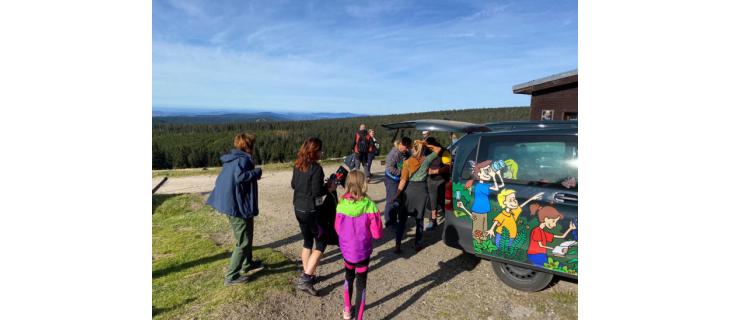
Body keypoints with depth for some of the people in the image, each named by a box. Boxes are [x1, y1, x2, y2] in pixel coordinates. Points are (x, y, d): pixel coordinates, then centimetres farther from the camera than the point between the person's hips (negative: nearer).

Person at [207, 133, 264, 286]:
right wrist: (257, 172, -20)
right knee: (243, 242, 3)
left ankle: (248, 264, 41)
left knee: (247, 236, 25)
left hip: (230, 204, 10)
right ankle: (231, 276, 10)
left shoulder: (230, 160, 11)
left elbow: (220, 181, 15)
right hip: (239, 206, -10)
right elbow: (240, 176, -35)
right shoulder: (243, 159, -17)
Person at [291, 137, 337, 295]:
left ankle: (307, 275, 30)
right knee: (321, 243, 6)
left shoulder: (298, 165, 4)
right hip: (311, 211, -8)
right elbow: (316, 192, -22)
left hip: (298, 208, 8)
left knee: (307, 241, 20)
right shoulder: (316, 168, -20)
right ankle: (304, 280, 4)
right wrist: (329, 188, -6)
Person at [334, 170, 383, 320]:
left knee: (348, 277, 28)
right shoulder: (370, 206, -22)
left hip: (346, 250, 4)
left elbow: (338, 229, -2)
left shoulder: (341, 205, -14)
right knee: (361, 284, 14)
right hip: (362, 252, -3)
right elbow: (377, 234, -17)